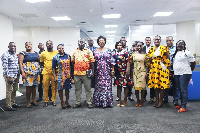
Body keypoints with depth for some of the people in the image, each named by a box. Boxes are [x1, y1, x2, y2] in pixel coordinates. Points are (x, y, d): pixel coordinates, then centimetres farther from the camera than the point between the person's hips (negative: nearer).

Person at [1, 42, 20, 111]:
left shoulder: (15, 55, 15)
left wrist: (18, 74, 16)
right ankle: (9, 106, 2)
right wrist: (9, 77, -18)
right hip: (10, 76, -7)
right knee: (9, 90, -4)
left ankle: (13, 103, 24)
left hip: (16, 75, 7)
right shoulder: (5, 55, -9)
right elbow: (5, 67, -14)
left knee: (14, 90, 12)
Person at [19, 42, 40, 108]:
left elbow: (39, 62, 19)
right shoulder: (23, 53, 2)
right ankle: (28, 103, 6)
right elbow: (20, 63, -7)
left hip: (36, 73, 4)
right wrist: (22, 72, -17)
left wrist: (39, 71, 8)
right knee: (28, 87, -4)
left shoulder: (36, 53, 16)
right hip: (27, 73, -4)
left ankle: (33, 100, 22)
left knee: (34, 86, 9)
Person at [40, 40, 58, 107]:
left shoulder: (56, 52, 5)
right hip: (46, 72, 0)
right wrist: (46, 66, 4)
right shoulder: (43, 53, 7)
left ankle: (53, 100, 16)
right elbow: (41, 63, 16)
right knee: (45, 87, 3)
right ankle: (46, 101, 14)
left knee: (54, 87, 4)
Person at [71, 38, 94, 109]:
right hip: (76, 73, 3)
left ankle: (89, 102, 14)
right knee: (77, 89, 10)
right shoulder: (75, 52, 11)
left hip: (86, 73, -3)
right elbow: (72, 62, 15)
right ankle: (78, 102, 21)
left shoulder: (88, 51, 2)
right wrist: (72, 71, 9)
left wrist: (92, 71, -8)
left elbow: (92, 62, -1)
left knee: (88, 89, 4)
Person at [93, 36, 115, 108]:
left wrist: (112, 70, -3)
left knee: (107, 85, -3)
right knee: (98, 86, 3)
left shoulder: (108, 50, 4)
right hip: (98, 71, 2)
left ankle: (107, 102, 6)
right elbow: (93, 61, 9)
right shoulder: (95, 51, 9)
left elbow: (112, 61, 2)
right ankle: (98, 102, 13)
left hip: (107, 71, -1)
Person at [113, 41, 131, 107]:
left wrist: (127, 70, -16)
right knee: (118, 86, 7)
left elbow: (128, 62, -7)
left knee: (125, 86, 0)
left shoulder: (125, 53, -2)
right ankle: (119, 101, 16)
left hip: (124, 71, -5)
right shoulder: (115, 54, 12)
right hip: (117, 72, 5)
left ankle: (125, 101, 11)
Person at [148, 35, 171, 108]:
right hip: (153, 69, 4)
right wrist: (150, 67, 7)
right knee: (155, 84, 6)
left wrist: (166, 66, -7)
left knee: (162, 84, -2)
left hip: (162, 69, -4)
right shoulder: (151, 49, 12)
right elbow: (149, 59, 15)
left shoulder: (164, 48, 0)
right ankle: (157, 100, 17)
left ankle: (160, 101, 8)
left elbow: (168, 58, -1)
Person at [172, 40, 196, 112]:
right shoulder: (175, 53, 16)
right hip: (176, 74, 7)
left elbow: (193, 63, -5)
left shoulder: (187, 52, -7)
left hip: (184, 74, -7)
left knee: (183, 90, -7)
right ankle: (181, 104, 22)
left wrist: (189, 70, 5)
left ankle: (184, 106, -2)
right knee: (180, 90, 12)